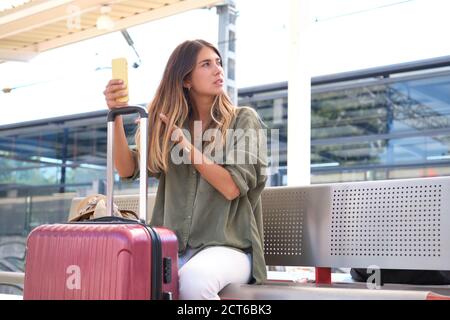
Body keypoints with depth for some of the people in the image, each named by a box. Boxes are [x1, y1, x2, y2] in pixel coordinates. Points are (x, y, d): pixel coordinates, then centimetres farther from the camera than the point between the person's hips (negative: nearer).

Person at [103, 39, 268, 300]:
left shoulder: (244, 120, 3)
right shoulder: (169, 125, 13)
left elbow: (232, 187, -9)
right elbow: (128, 169, 1)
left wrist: (185, 143, -8)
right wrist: (117, 115, -11)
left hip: (228, 246, -2)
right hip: (173, 248, 2)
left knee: (193, 280, -37)